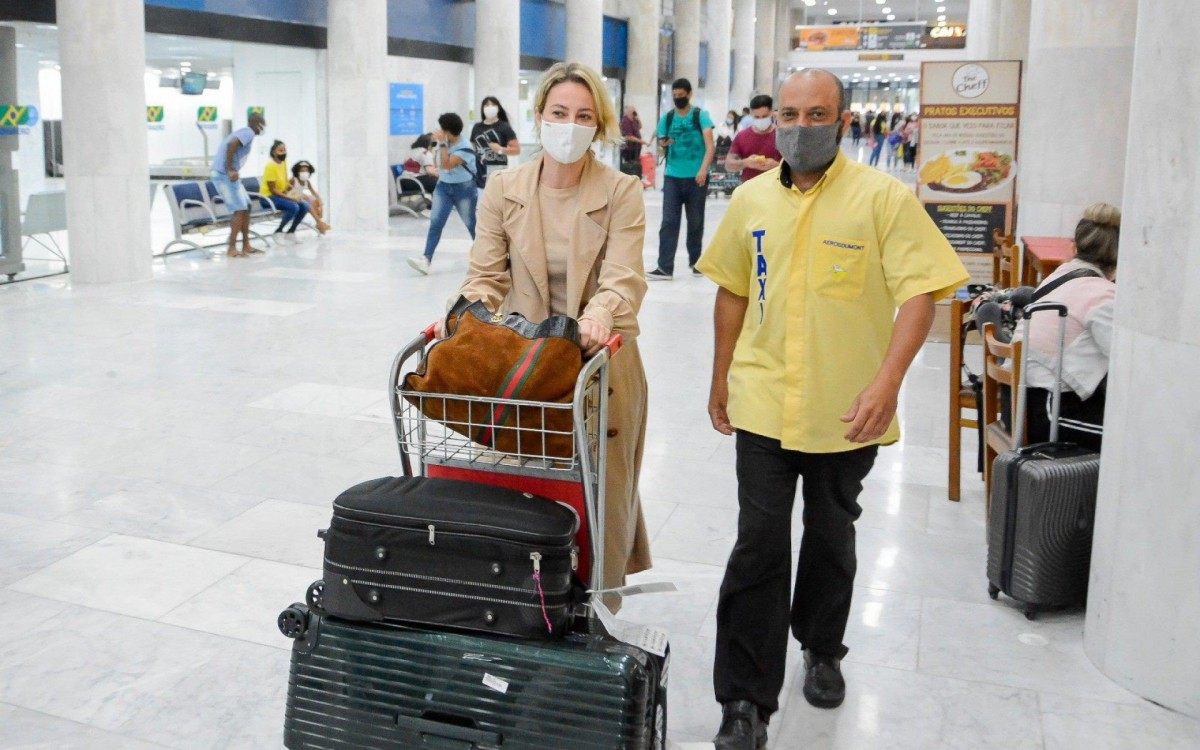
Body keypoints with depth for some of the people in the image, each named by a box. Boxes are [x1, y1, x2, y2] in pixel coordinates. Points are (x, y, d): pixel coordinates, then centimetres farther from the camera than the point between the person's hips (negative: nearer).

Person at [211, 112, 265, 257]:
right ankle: (231, 248, -6)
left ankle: (246, 245, 16)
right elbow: (231, 145, -27)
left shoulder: (243, 132, 20)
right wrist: (230, 170, -25)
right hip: (225, 175, -10)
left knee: (246, 207, 12)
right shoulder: (248, 133, -11)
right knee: (240, 210, -9)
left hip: (227, 174, 10)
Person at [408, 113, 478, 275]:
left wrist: (442, 143, -29)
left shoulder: (465, 149, -21)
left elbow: (447, 164, -30)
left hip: (463, 188, -5)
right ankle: (426, 260, -19)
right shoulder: (443, 143, 2)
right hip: (443, 186, 5)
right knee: (435, 222, -10)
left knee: (471, 224, 8)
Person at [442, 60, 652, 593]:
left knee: (600, 494, 5)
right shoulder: (503, 190, 3)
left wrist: (600, 313, -38)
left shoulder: (622, 194, -4)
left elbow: (623, 277, -16)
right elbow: (487, 276, 1)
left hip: (601, 360, -2)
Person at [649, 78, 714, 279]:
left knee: (695, 222, 8)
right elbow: (661, 142, 16)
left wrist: (704, 169, -26)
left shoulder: (700, 115, -3)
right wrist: (664, 143, -9)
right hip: (672, 177, 2)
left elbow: (710, 145, -12)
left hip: (696, 178, -2)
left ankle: (695, 262, 24)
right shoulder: (667, 117, 7)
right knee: (669, 221, -5)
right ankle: (665, 267, -7)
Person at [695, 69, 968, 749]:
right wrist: (721, 377, 17)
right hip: (764, 403, 2)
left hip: (846, 411, -1)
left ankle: (822, 650, 43)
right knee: (759, 545, -2)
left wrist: (888, 381, -25)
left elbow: (921, 291, -13)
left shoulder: (884, 197, -8)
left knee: (831, 539, 17)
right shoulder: (752, 199, 5)